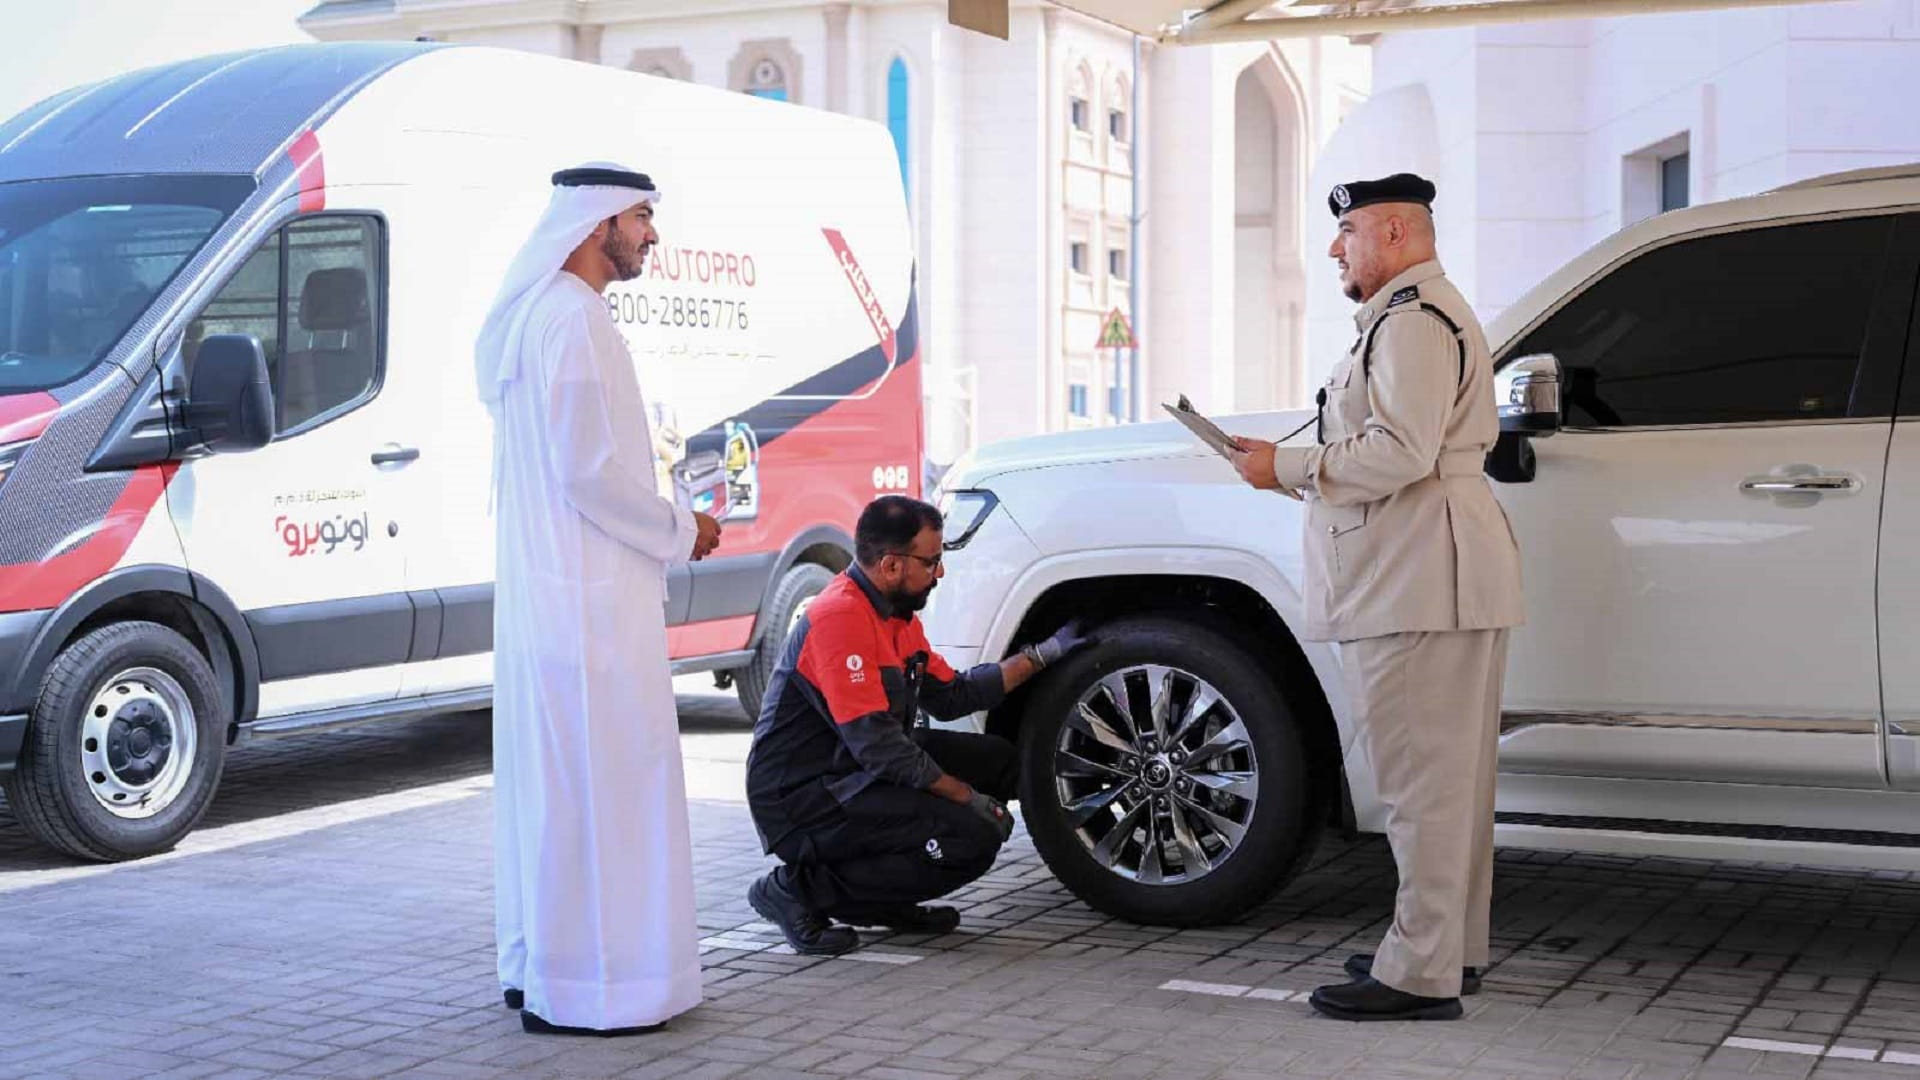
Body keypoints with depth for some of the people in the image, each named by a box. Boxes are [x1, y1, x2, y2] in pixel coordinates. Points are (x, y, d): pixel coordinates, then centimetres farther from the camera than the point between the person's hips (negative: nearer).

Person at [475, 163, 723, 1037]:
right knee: (598, 782, -6)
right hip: (588, 598, -10)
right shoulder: (574, 320, -16)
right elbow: (588, 470, -21)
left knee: (553, 780, 15)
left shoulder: (541, 315, 16)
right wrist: (678, 532, -7)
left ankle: (539, 963, 23)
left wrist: (664, 525, 15)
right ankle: (585, 985, -1)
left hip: (551, 591, 10)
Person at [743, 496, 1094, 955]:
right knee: (972, 840, -21)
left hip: (853, 774, 11)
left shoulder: (896, 615, 11)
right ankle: (803, 889, -11)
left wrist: (1043, 654, 17)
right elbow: (875, 745, -25)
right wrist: (970, 799, -19)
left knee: (997, 759, 10)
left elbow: (950, 696, 20)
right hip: (800, 797, -11)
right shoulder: (840, 617, -21)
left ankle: (885, 900, 8)